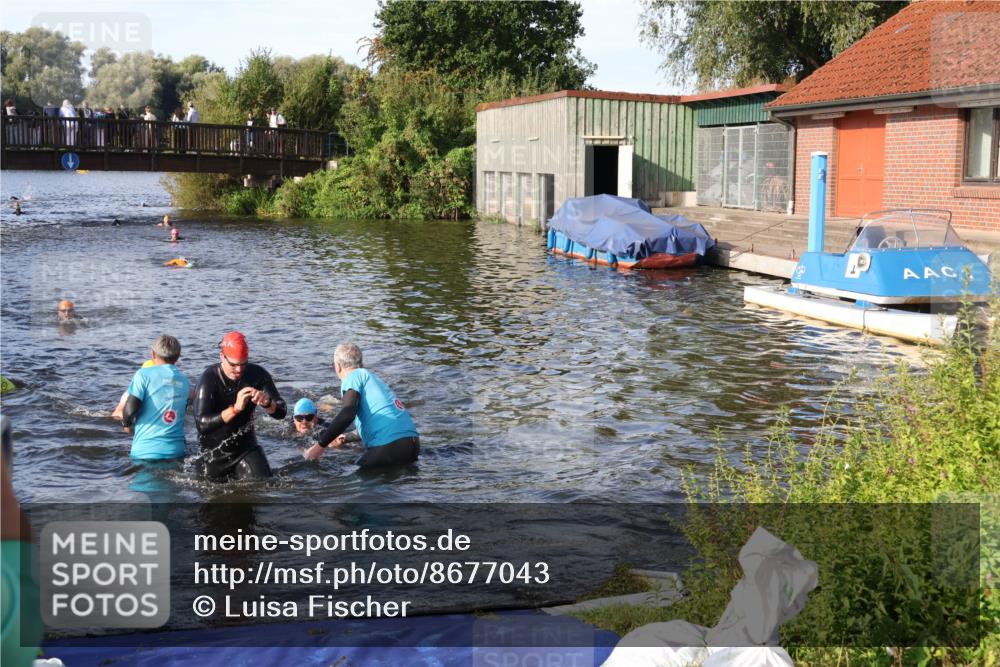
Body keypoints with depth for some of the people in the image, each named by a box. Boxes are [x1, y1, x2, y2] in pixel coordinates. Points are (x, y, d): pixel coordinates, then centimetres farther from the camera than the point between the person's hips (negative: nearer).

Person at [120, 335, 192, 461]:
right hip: (176, 452, 4)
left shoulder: (144, 374, -5)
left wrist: (127, 423, 7)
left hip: (145, 451, -4)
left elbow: (130, 409, -13)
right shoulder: (184, 381, 9)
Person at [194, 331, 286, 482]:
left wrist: (267, 403, -32)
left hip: (246, 447, 2)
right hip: (214, 453, -2)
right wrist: (235, 408, -40)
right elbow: (201, 424, -30)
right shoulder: (209, 379, -20)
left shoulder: (257, 374, -10)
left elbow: (281, 412, -10)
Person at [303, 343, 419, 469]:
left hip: (389, 447, -8)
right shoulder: (374, 378, 30)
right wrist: (346, 439, 52)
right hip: (413, 443, 8)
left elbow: (347, 414, -15)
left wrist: (320, 446, -13)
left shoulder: (354, 376, 3)